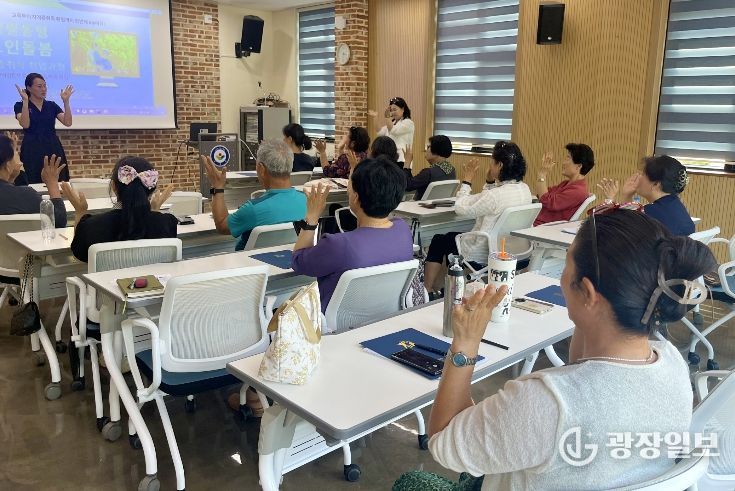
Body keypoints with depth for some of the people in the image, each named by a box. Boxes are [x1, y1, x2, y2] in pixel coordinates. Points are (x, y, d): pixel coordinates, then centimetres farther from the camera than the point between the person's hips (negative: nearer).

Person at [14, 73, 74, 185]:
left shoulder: (52, 105, 11)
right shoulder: (20, 106, 2)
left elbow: (68, 123, -3)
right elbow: (25, 124, -17)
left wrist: (66, 101, -11)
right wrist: (25, 101, -20)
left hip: (53, 148, 3)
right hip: (32, 150, -3)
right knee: (33, 184, -6)